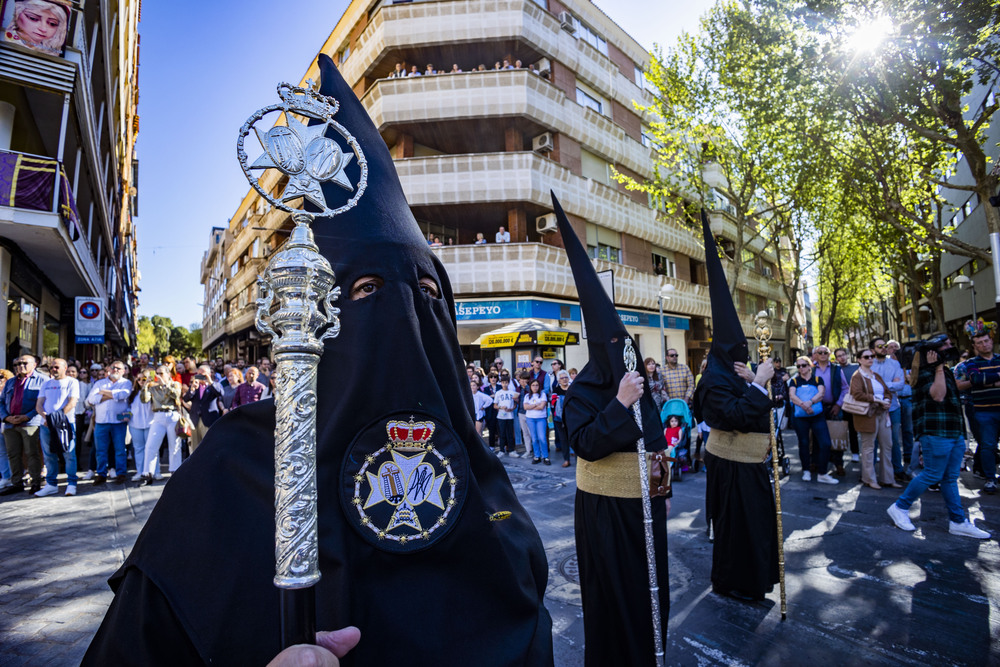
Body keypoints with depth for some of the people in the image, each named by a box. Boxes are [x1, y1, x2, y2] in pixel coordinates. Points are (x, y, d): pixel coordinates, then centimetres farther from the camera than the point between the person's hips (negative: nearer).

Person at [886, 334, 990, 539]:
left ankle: (958, 522, 15)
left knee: (951, 478, 11)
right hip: (935, 432, -9)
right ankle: (899, 508, 4)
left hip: (954, 431, 9)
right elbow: (938, 395, -25)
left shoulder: (945, 370, 18)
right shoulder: (925, 371, -11)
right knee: (932, 475, -7)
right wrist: (938, 368, -22)